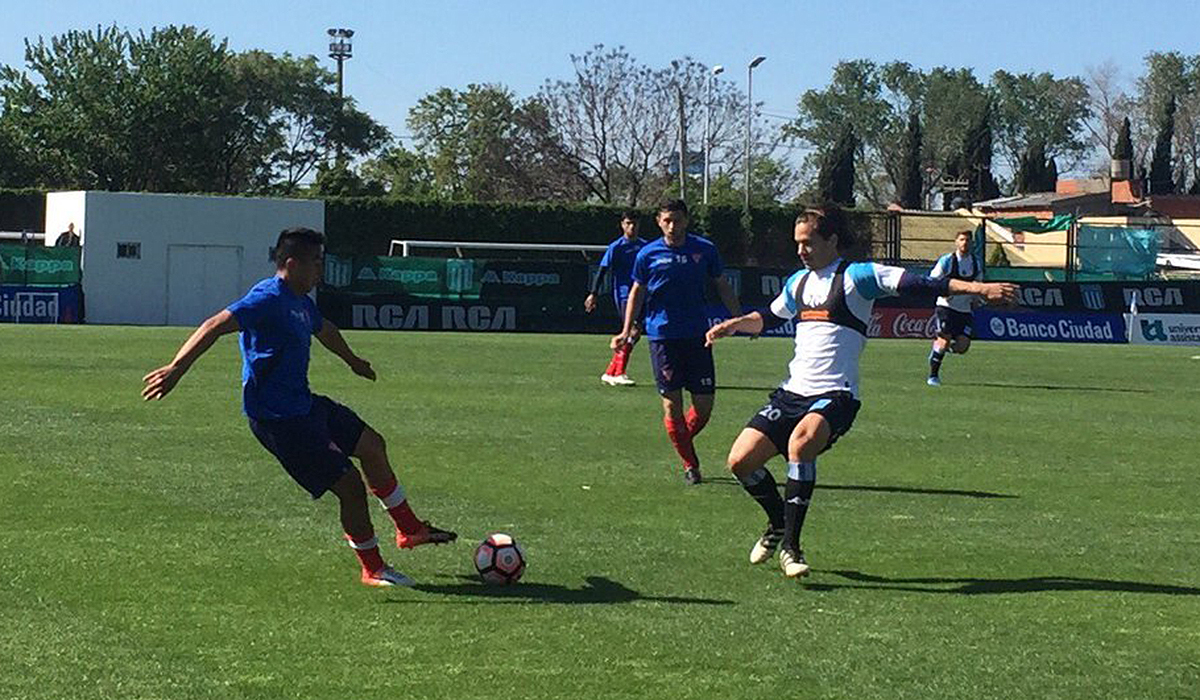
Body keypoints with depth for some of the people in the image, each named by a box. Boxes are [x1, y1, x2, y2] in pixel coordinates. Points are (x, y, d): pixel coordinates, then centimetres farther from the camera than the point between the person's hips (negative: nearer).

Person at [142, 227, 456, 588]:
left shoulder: (300, 301, 10)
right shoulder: (268, 298, -21)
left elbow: (323, 328, 32)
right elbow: (217, 325, -30)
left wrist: (352, 360, 51)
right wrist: (176, 369, -39)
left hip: (304, 405, 11)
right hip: (279, 421, -11)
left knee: (372, 446, 20)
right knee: (350, 486, -8)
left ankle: (410, 530, 37)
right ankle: (373, 569, 9)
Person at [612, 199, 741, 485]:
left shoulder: (705, 250, 1)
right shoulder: (648, 255, 0)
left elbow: (722, 287, 13)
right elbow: (637, 292, 12)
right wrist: (627, 331, 6)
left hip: (697, 336, 1)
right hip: (662, 336, -1)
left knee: (704, 403, 0)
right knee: (672, 403, -3)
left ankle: (683, 440, 29)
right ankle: (689, 464, 9)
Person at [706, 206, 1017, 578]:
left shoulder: (856, 276, -4)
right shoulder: (798, 282, 17)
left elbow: (914, 283, -13)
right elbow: (769, 317, 36)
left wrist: (977, 288, -21)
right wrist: (733, 324, 21)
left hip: (835, 395, -7)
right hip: (793, 391, 7)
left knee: (801, 442, -36)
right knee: (741, 460, -3)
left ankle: (790, 545, -25)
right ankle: (779, 523, 25)